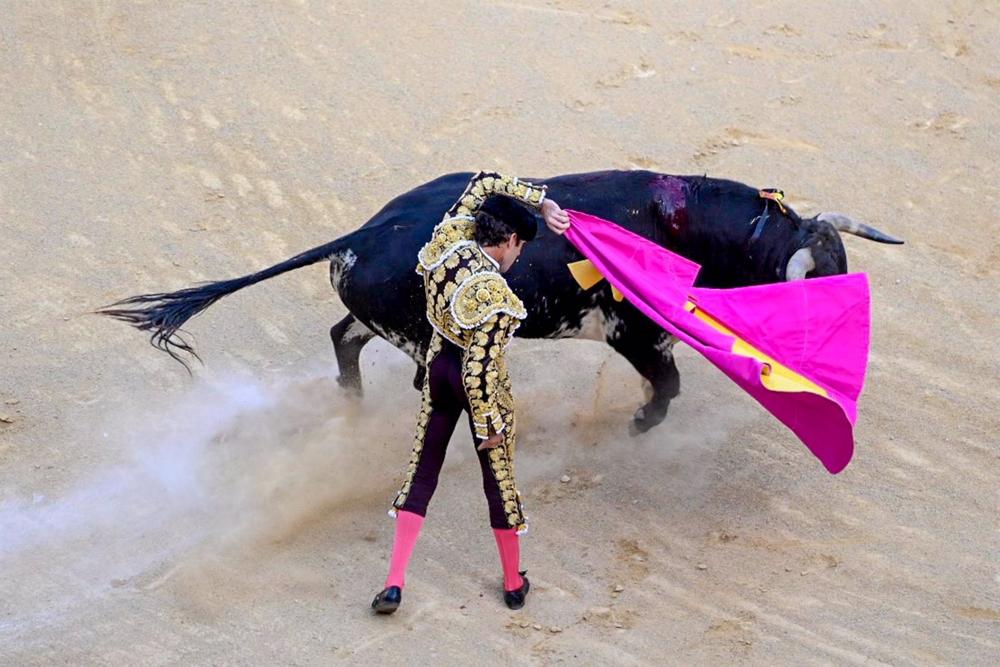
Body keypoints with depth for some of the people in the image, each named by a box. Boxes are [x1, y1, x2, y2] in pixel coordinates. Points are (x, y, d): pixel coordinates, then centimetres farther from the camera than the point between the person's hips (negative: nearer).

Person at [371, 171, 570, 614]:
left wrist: (542, 202, 2)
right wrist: (489, 424, -16)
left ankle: (394, 583, 7)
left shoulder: (448, 240, -13)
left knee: (422, 473, 13)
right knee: (499, 478, 13)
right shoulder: (495, 298, -30)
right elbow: (480, 369, -27)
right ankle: (514, 584, 29)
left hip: (439, 366, 6)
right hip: (479, 384, -6)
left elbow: (485, 184, 3)